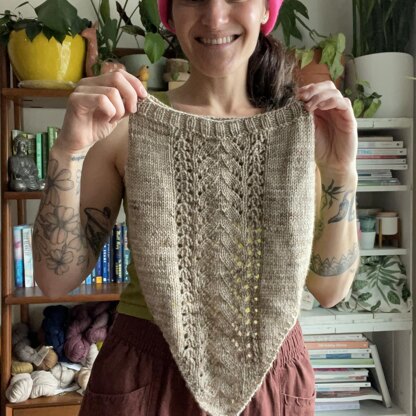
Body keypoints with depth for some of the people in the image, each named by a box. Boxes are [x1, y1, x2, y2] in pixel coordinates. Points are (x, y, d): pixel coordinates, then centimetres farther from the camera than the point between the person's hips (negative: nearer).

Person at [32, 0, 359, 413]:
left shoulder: (301, 129, -4)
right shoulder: (129, 122, -8)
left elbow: (330, 289, -3)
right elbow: (56, 279, -8)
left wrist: (341, 172, -16)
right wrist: (67, 151, -20)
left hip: (270, 375, 2)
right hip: (146, 374, -1)